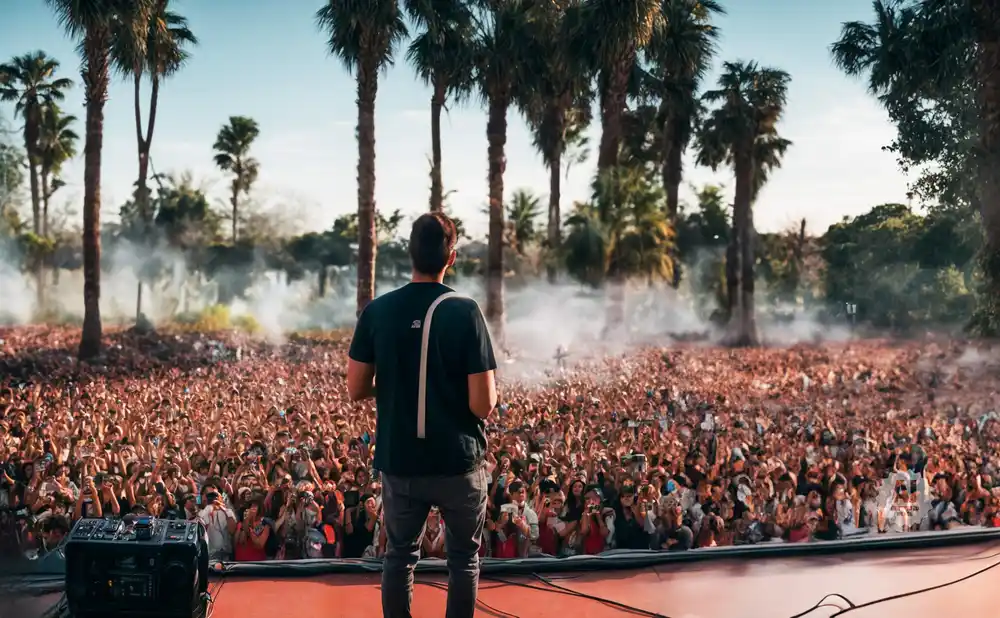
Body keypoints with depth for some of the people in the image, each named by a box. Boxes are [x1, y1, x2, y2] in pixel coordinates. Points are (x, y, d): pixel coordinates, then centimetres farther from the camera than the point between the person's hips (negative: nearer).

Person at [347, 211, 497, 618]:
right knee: (464, 558, 14)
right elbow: (483, 405, -16)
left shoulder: (377, 311, -5)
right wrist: (489, 388, 6)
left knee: (400, 555, 17)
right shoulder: (464, 312, -14)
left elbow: (356, 391, 0)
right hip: (457, 462, -2)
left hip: (398, 462, 3)